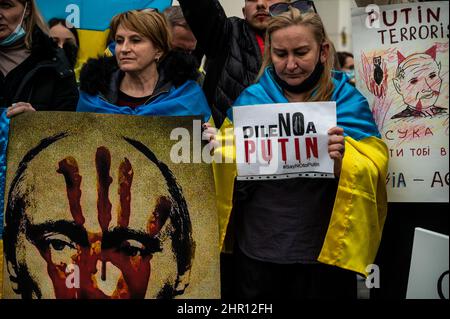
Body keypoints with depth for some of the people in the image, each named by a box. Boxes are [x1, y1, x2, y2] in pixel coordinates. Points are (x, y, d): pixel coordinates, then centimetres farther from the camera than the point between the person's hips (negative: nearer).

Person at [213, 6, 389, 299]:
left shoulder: (348, 102, -3)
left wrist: (342, 161, -29)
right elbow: (228, 161, 5)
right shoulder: (250, 99, 3)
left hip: (324, 251, -1)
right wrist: (215, 148, -16)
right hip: (256, 247, 2)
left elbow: (372, 172, -10)